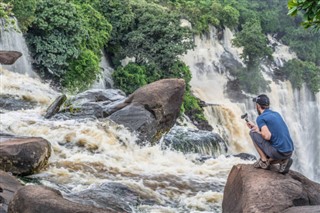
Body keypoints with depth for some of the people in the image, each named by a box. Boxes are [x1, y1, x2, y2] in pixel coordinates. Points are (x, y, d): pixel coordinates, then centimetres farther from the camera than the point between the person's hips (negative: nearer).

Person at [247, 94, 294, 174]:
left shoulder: (260, 118, -7)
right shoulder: (276, 114, 16)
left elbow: (267, 136, -20)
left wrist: (258, 131, 0)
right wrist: (255, 126, 32)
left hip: (277, 152, -8)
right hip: (289, 152, 8)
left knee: (253, 132, 6)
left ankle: (264, 161, 5)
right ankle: (283, 160, 7)